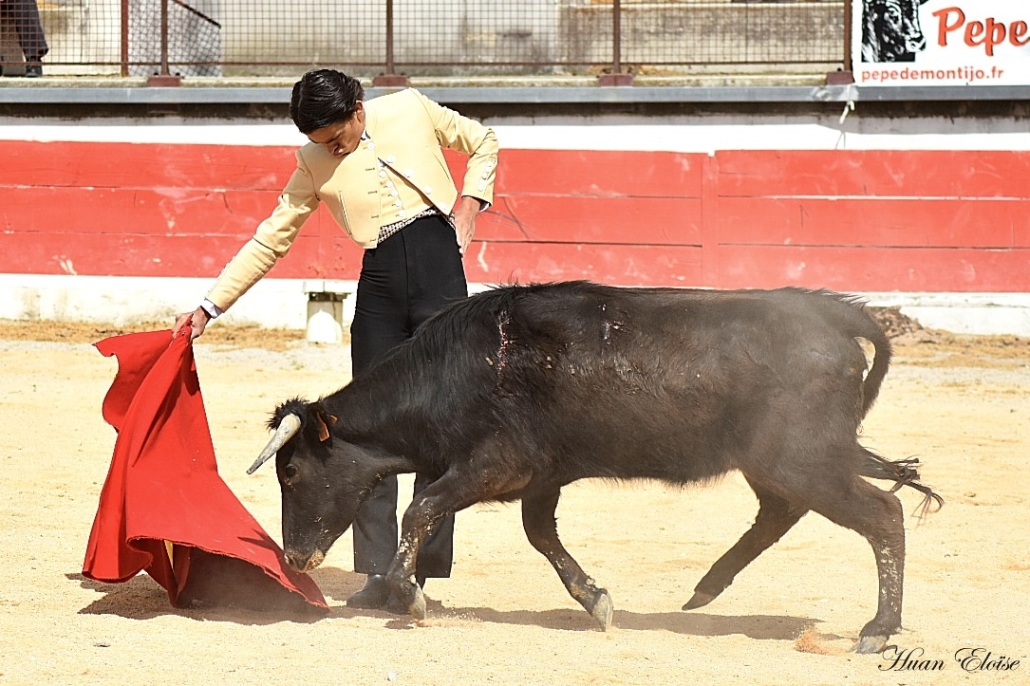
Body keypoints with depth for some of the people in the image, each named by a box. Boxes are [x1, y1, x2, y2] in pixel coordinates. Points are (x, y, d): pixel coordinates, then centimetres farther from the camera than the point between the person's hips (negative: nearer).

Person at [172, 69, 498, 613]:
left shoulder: (411, 111, 6)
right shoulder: (315, 164, 9)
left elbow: (482, 142, 20)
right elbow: (270, 241, 11)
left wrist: (471, 200, 4)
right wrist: (210, 307, 7)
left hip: (439, 267, -2)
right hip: (378, 286, 2)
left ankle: (420, 572, -2)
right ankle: (378, 573, 0)